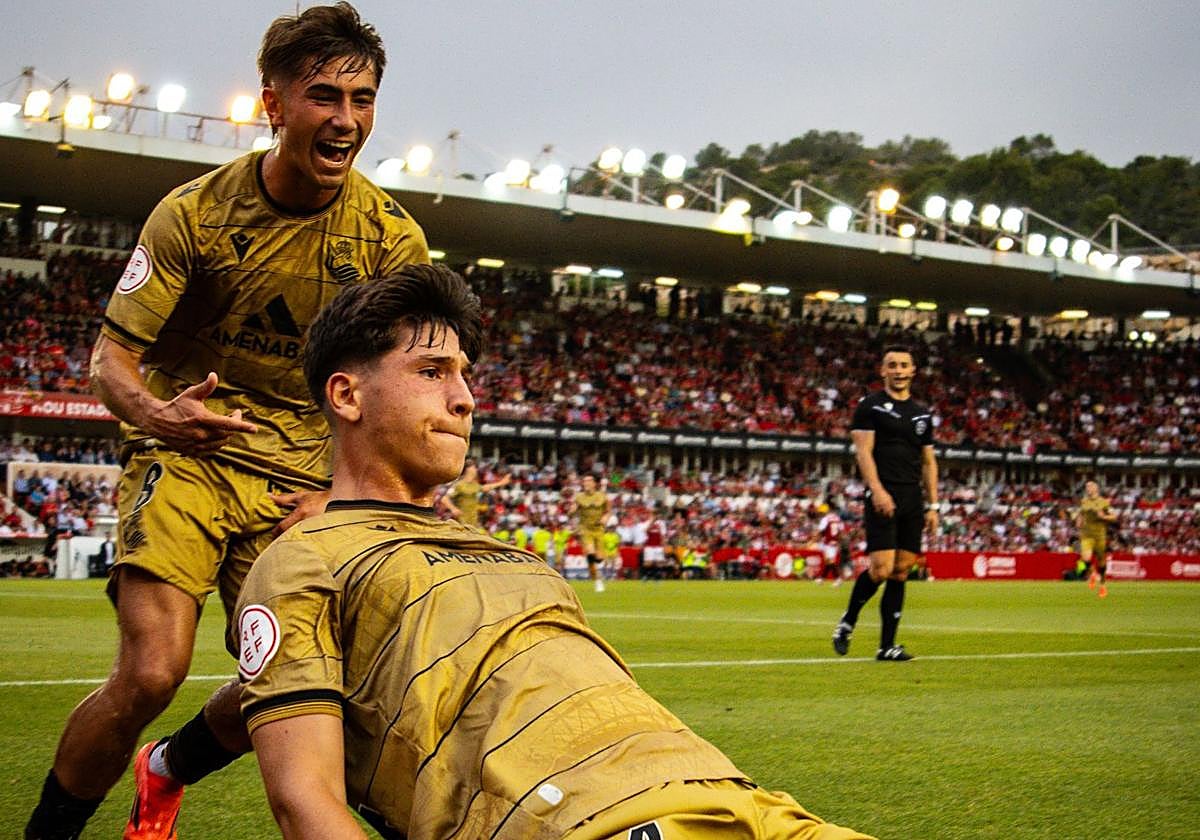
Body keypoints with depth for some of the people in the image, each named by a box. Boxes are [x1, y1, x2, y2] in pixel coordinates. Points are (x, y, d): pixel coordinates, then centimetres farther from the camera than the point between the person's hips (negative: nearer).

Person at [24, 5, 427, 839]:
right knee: (152, 673, -20)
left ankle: (168, 772, 30)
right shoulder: (195, 212, -9)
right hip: (185, 454, -3)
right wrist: (154, 412, -30)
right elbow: (112, 351, -6)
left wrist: (339, 495, -11)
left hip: (301, 476, 3)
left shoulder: (393, 239, -4)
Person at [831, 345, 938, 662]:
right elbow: (863, 451, -7)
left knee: (901, 571, 3)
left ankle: (887, 645, 6)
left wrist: (933, 505, 13)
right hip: (882, 498, -6)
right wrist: (877, 490, -20)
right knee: (881, 568, -15)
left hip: (912, 499, 6)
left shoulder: (922, 414, 18)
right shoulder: (870, 406, 1)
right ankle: (847, 622, 9)